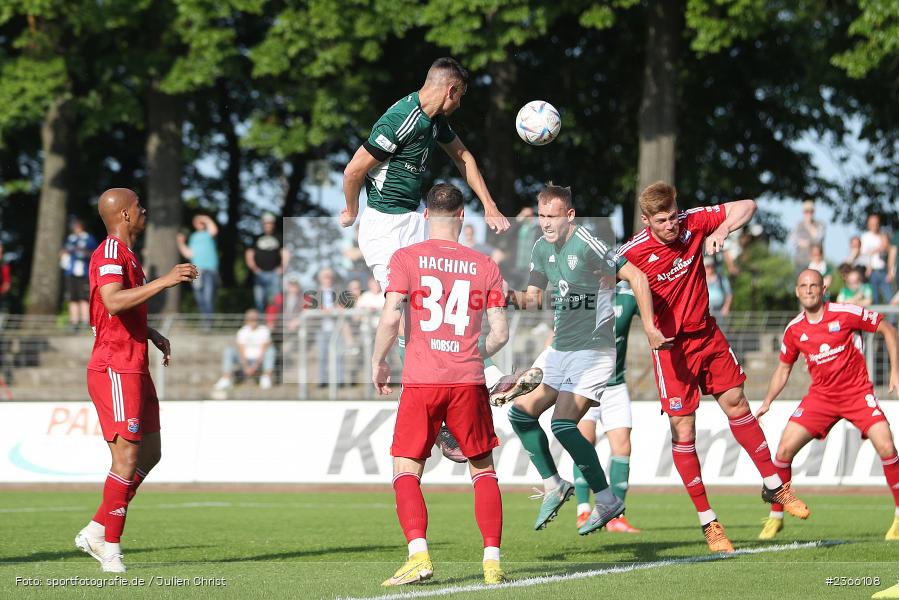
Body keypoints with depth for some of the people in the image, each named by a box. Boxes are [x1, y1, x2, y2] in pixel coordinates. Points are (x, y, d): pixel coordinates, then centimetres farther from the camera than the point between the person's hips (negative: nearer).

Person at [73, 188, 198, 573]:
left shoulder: (126, 254, 20)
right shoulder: (110, 253, -12)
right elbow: (114, 302, -30)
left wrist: (153, 336, 19)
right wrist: (164, 281, -30)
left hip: (133, 370, 10)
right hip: (115, 370, -10)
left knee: (149, 454, 11)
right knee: (128, 458, -10)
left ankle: (96, 532, 14)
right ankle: (109, 544, -5)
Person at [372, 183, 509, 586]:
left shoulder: (406, 258, 1)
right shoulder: (485, 266, 7)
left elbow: (390, 317, -9)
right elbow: (500, 333, 6)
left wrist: (379, 362, 6)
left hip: (420, 382, -2)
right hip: (469, 380, 2)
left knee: (406, 472, 4)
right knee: (483, 471, 13)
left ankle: (419, 553, -14)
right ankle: (492, 559, 4)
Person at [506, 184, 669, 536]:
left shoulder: (586, 245, -18)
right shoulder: (542, 249, 7)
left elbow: (636, 277, -18)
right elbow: (532, 297, 14)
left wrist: (649, 328, -19)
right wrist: (510, 296, -8)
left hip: (593, 349, -9)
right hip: (559, 348, 9)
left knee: (563, 424, -18)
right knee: (520, 413, 3)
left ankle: (607, 501, -8)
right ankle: (553, 485, 16)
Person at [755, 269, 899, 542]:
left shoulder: (845, 314, -11)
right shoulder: (794, 330, 1)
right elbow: (783, 368, 16)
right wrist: (767, 402, 7)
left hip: (857, 392, -3)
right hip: (820, 395, 3)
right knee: (784, 450, -9)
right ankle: (775, 517, 6)